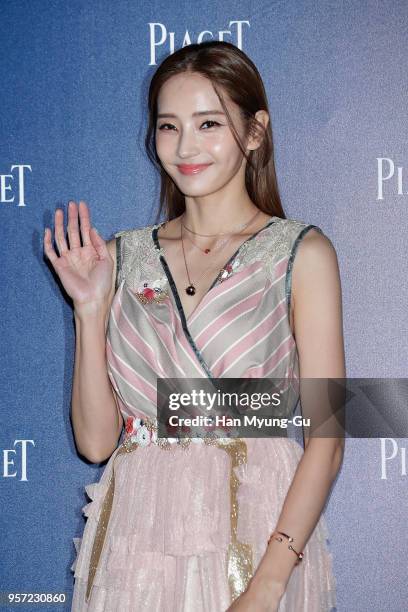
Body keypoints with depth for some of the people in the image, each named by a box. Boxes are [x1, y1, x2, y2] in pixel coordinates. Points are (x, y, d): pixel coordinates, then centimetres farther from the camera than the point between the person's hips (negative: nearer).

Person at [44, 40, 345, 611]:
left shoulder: (301, 253, -4)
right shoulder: (124, 257, 4)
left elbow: (326, 437, -9)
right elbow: (95, 439, 2)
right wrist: (91, 308, -8)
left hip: (257, 537, -2)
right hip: (137, 537, 3)